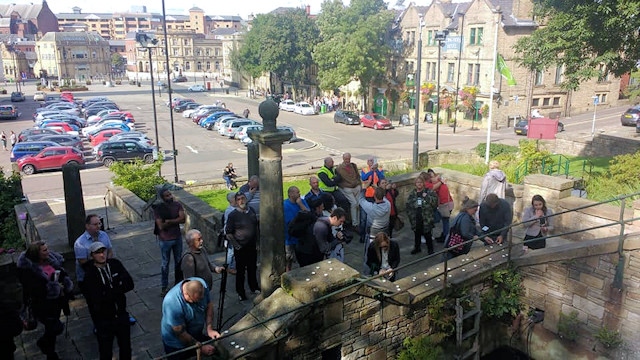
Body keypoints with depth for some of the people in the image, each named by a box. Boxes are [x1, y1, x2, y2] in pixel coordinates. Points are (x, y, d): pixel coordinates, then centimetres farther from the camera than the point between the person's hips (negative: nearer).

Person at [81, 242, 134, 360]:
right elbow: (97, 300, -27)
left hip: (121, 315, 4)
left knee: (126, 348, 22)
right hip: (104, 320, -4)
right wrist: (118, 289, -20)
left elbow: (130, 284, -13)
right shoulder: (90, 275, -20)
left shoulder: (115, 264, -7)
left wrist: (109, 292, -22)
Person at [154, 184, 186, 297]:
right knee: (165, 263, 10)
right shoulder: (158, 209, -17)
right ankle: (164, 287, 24)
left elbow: (183, 219, -17)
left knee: (178, 261, 17)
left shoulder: (177, 205, -7)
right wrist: (175, 221, -19)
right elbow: (161, 226, -23)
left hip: (177, 238, 4)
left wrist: (169, 221, -24)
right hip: (165, 240, -3)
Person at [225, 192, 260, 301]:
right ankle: (241, 293, 21)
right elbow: (228, 233, -11)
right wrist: (236, 246, -14)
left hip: (252, 246, 5)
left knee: (252, 268, 19)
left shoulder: (251, 211, 2)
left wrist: (257, 242, 9)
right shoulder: (233, 215, -13)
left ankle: (254, 287, 38)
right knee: (240, 270, 6)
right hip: (240, 248, -5)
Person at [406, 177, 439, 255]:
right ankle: (417, 248, 33)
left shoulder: (429, 191, -2)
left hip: (426, 219, -3)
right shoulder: (412, 193, 7)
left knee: (427, 234, 2)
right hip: (415, 219, 3)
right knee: (417, 234, 16)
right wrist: (410, 215, 3)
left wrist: (426, 197, -22)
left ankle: (430, 249, 18)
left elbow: (435, 201, -12)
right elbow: (408, 205, 10)